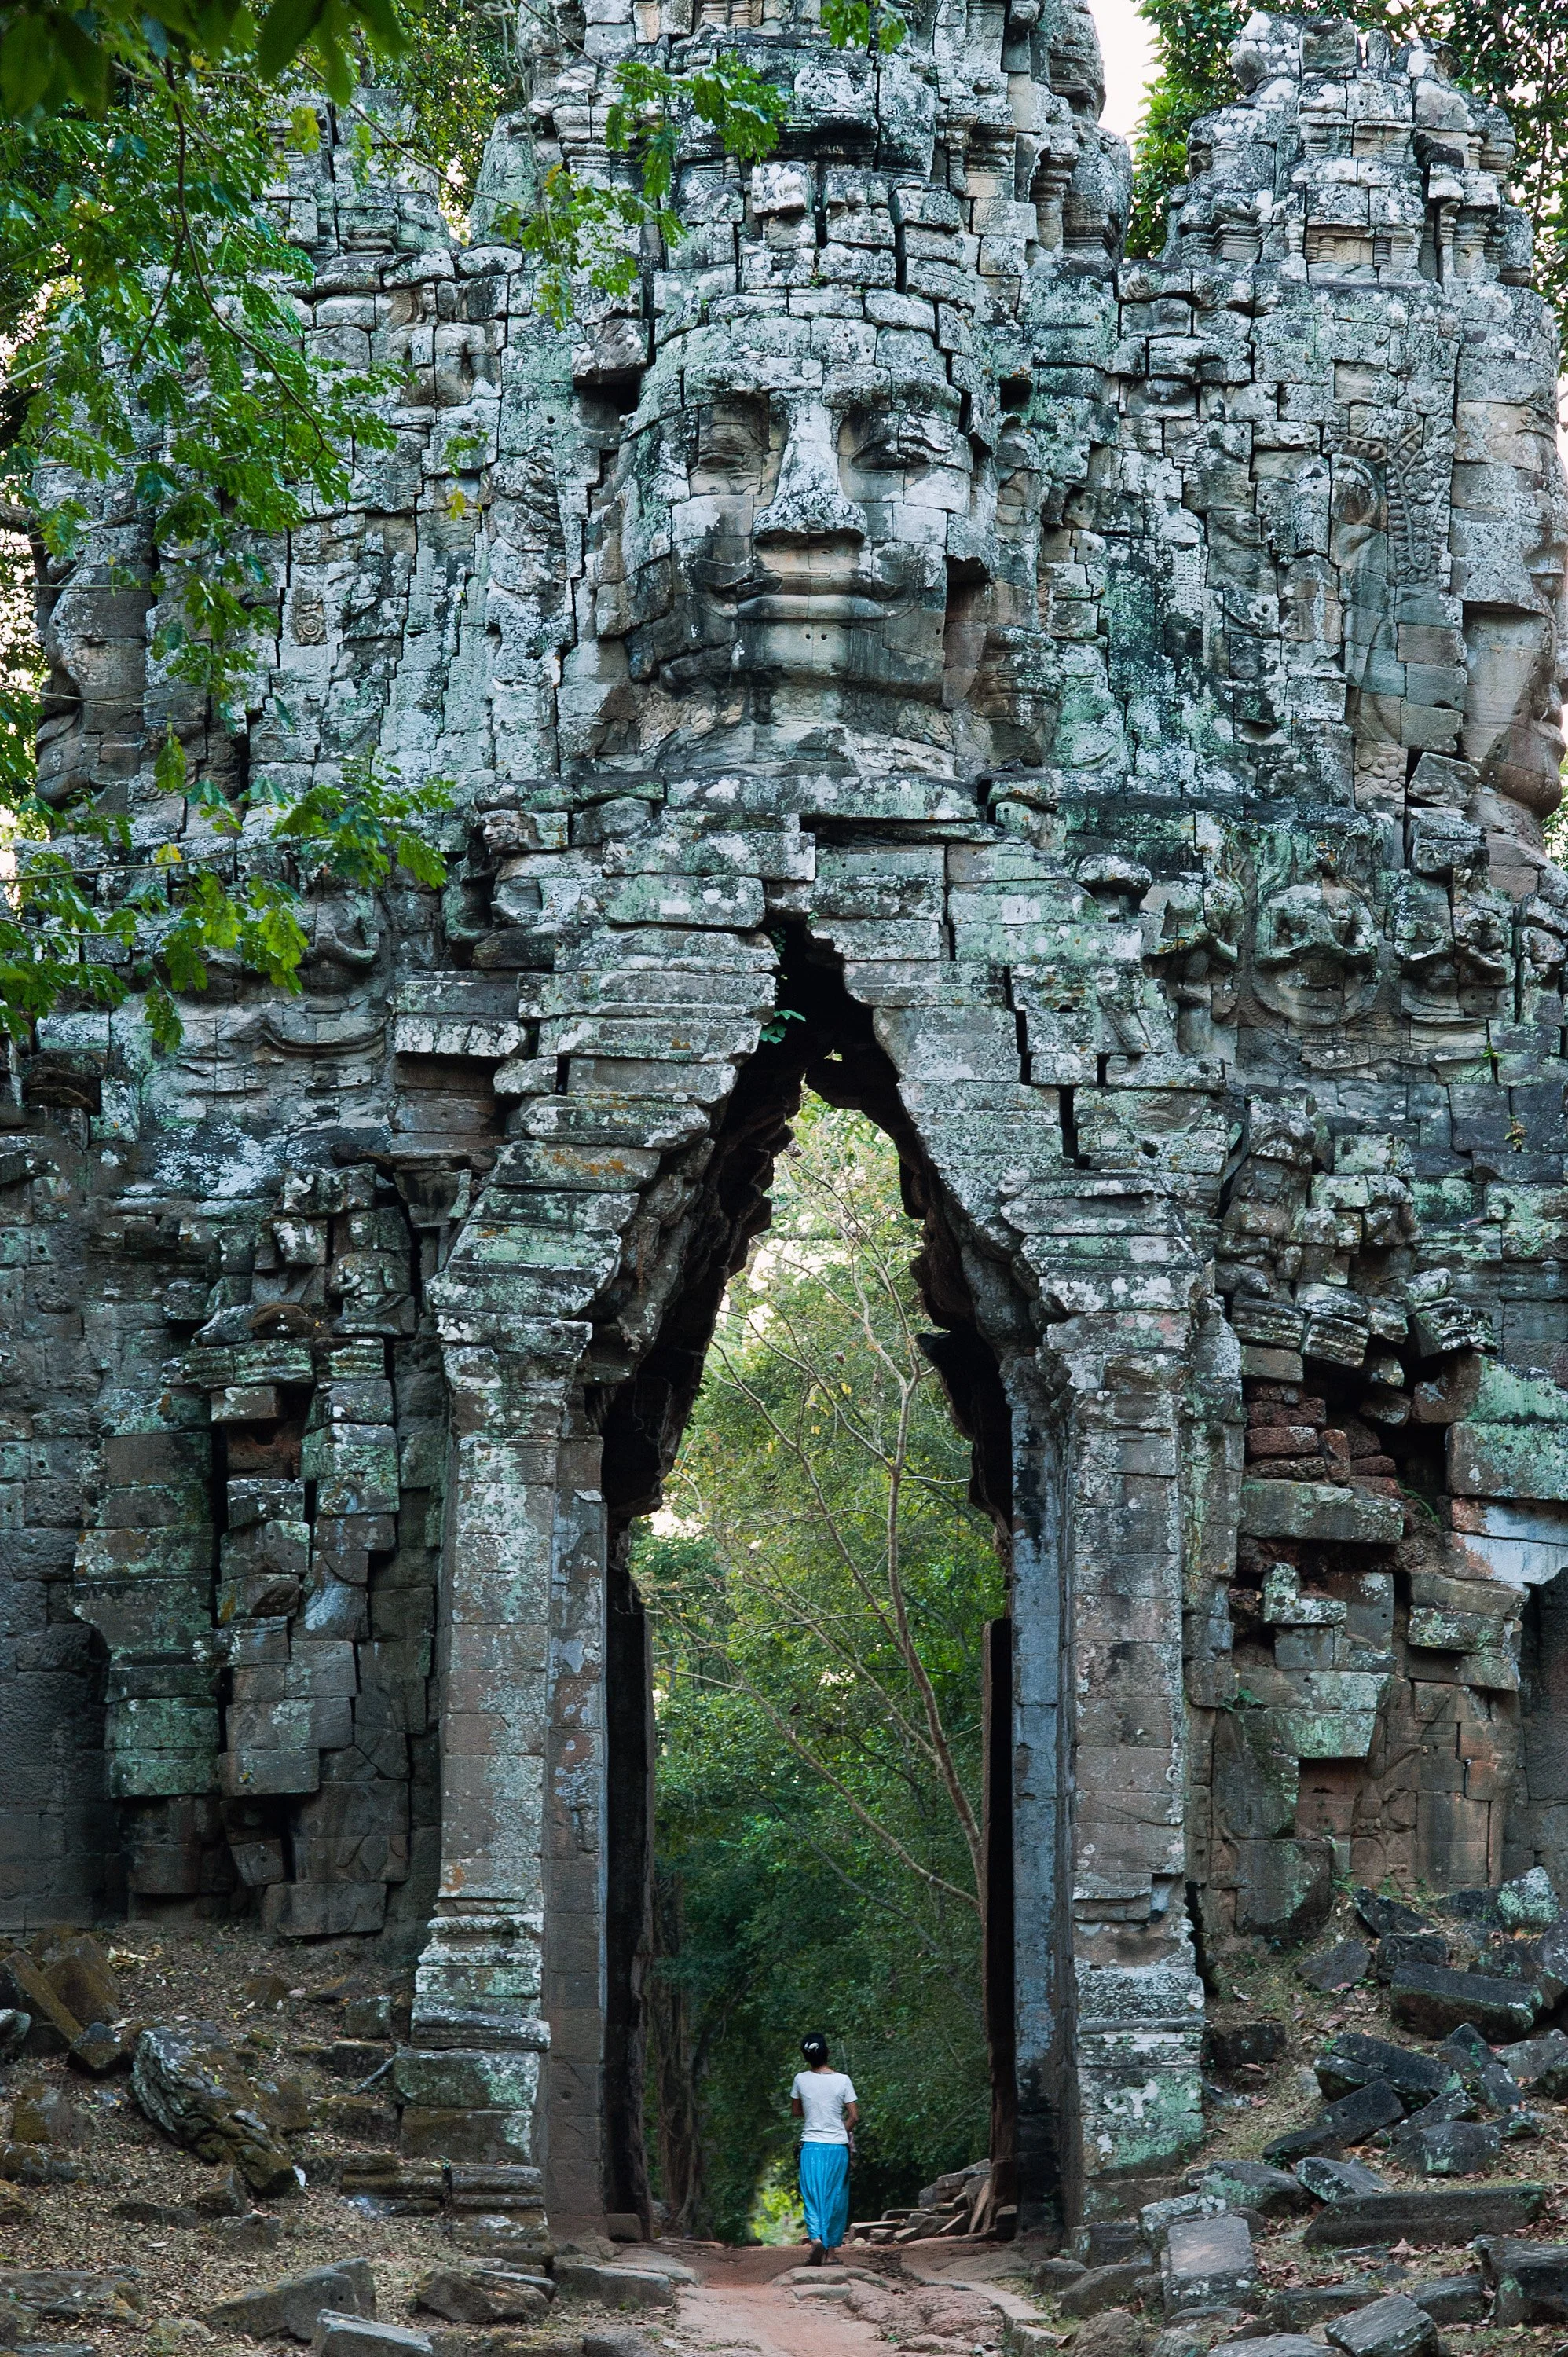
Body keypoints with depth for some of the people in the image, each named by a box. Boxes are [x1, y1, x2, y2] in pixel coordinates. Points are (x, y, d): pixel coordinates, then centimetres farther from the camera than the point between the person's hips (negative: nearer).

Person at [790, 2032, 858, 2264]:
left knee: (812, 2198, -2)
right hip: (838, 2147, 0)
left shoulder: (801, 2079, -3)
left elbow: (796, 2111, 12)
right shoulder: (841, 2080, -8)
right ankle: (832, 2249, 17)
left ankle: (816, 2239, -26)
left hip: (811, 2146, 0)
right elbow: (854, 2116, -3)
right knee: (836, 2199, 12)